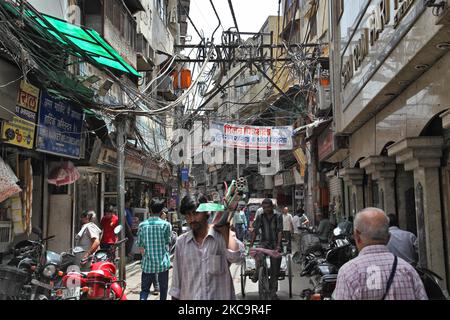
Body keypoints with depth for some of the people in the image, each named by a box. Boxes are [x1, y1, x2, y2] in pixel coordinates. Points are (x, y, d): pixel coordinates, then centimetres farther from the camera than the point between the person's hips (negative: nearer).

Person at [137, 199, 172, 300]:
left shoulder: (142, 225, -2)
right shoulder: (166, 224, -8)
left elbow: (140, 247, 2)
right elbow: (168, 242, 0)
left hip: (147, 264, 1)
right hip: (163, 263, -1)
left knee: (145, 289, 11)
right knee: (163, 290, 14)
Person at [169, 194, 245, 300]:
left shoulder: (222, 236, -7)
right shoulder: (181, 241, 3)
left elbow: (237, 257, -24)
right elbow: (177, 276, 8)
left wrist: (225, 230, -16)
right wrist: (175, 296, 7)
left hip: (219, 296, -2)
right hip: (188, 296, 3)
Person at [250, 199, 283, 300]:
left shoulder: (278, 216, -2)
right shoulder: (260, 217, 3)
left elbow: (280, 231, -9)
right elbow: (255, 231, 1)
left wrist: (278, 245, -21)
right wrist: (251, 246, -7)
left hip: (275, 244, 0)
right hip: (264, 242, 0)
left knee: (275, 270, 1)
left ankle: (273, 292, 12)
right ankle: (257, 273, -12)